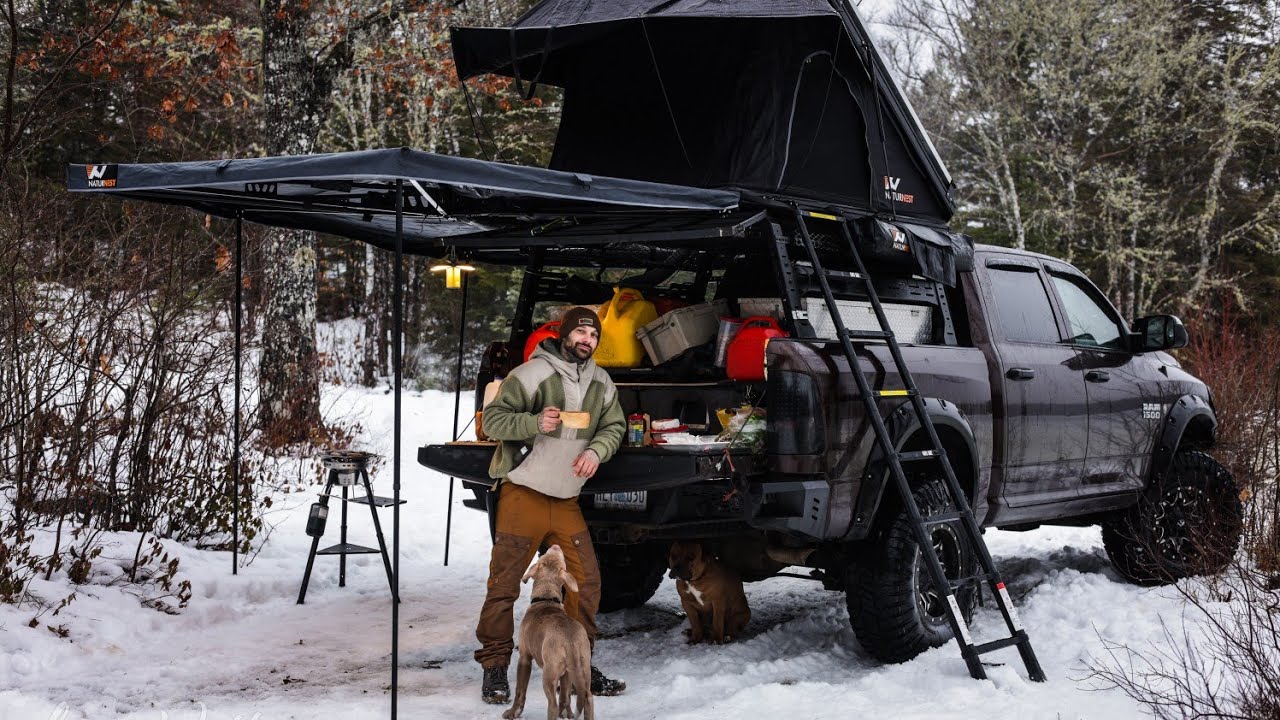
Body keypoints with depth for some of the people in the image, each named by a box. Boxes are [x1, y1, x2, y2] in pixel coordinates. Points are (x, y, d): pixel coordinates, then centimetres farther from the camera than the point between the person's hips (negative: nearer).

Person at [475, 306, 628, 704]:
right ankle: (495, 667, 8)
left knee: (586, 580, 4)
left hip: (566, 500, 6)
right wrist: (535, 422, -26)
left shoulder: (601, 383, 9)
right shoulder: (531, 373, -10)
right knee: (505, 582, -4)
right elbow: (493, 420, -10)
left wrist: (596, 450, -9)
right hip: (523, 494, -5)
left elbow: (613, 427, 13)